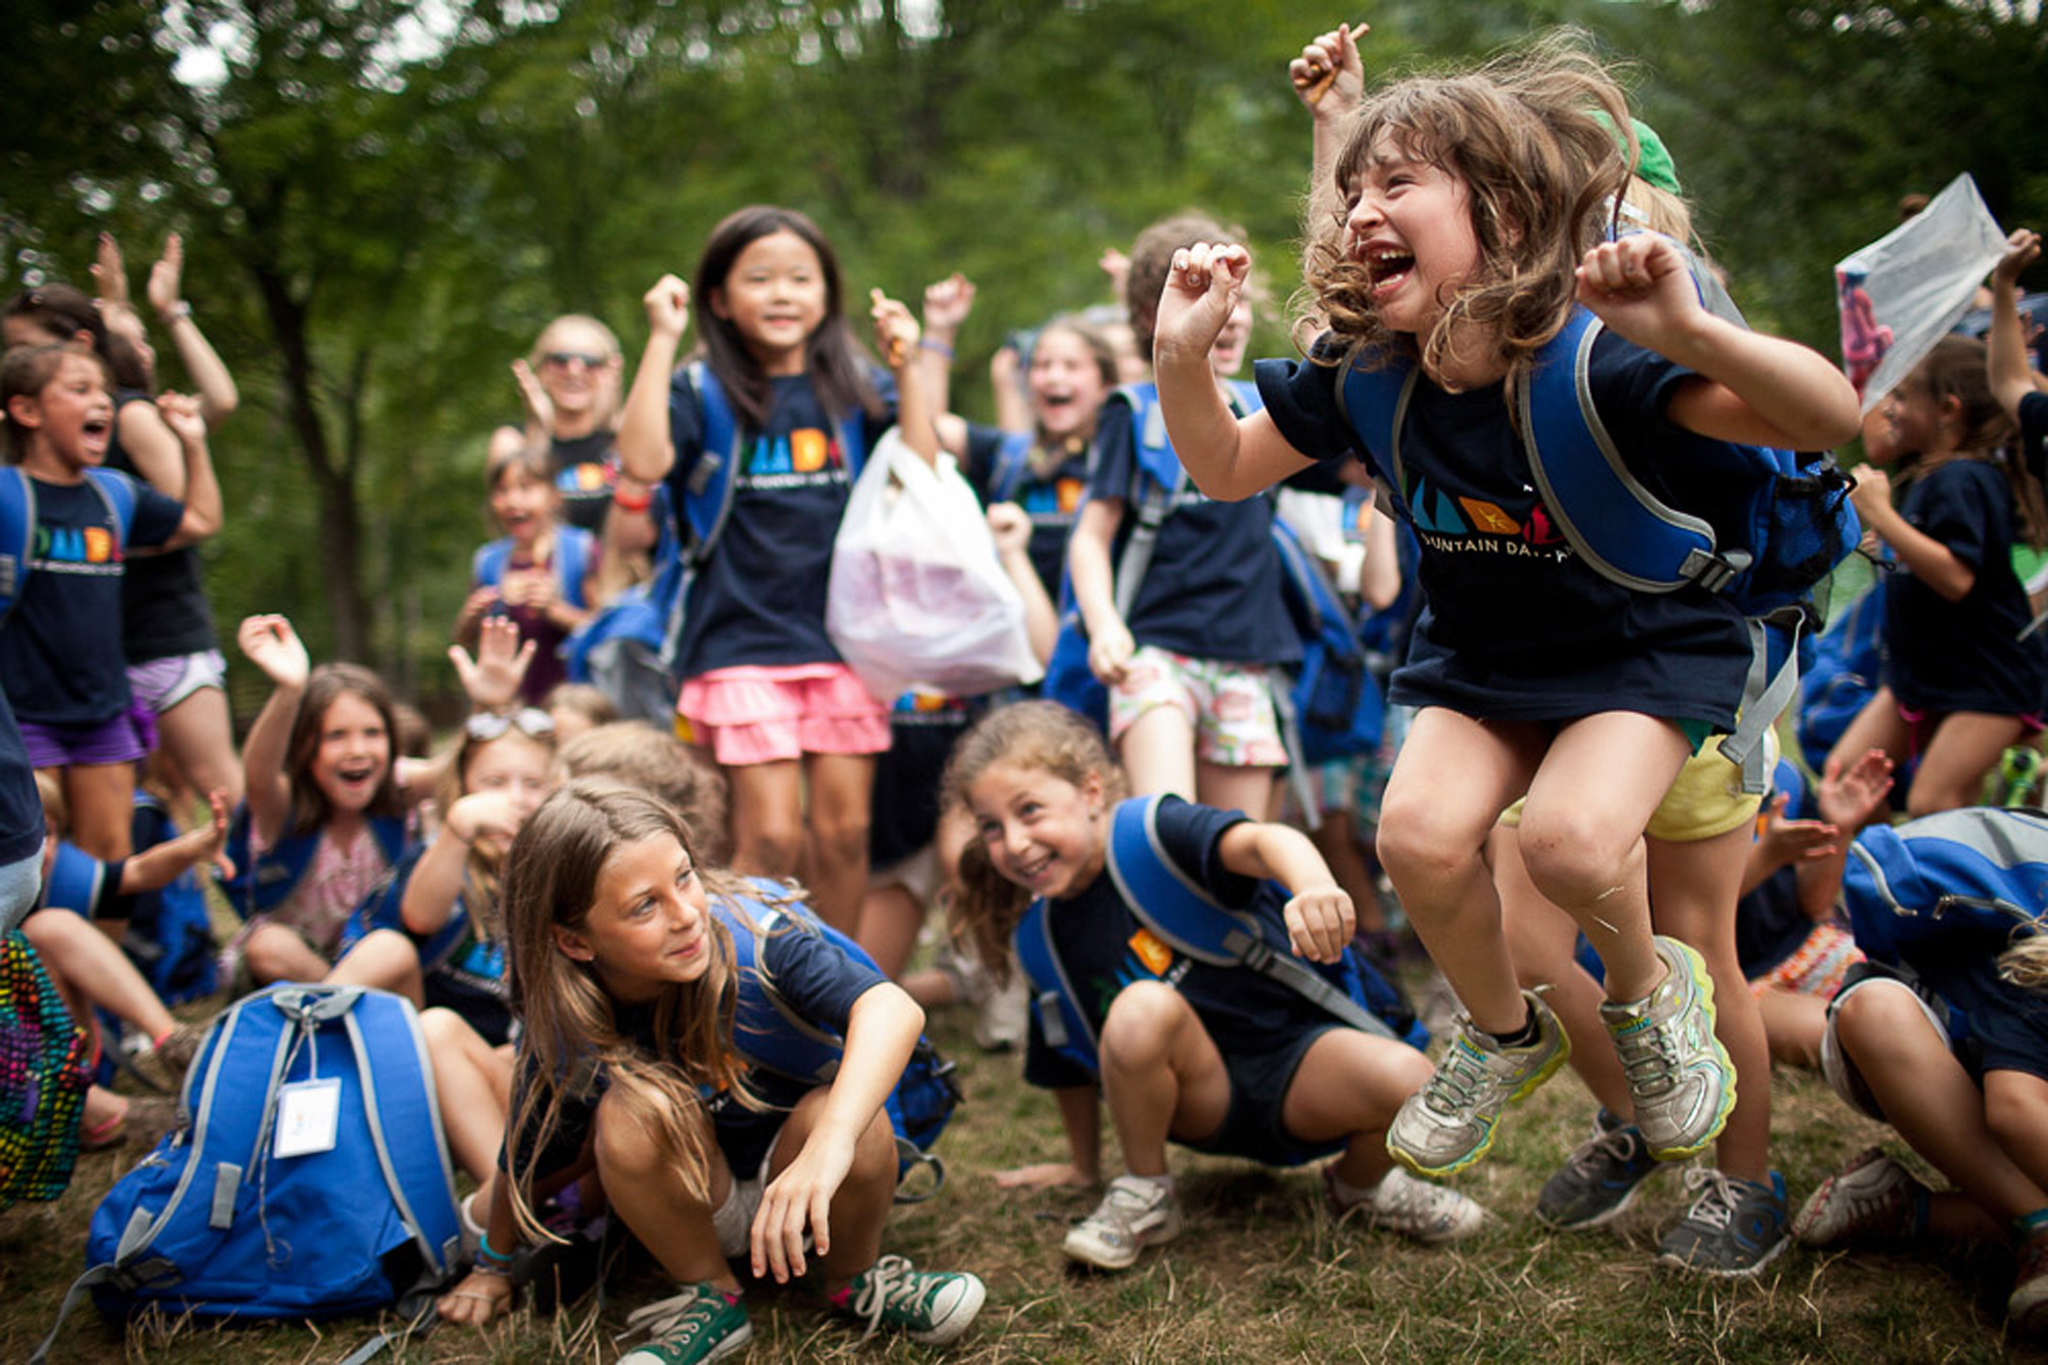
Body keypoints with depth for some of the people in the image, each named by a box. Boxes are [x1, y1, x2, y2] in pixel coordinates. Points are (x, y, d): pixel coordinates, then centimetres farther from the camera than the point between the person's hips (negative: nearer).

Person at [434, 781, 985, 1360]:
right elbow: (530, 1161, -2)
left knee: (848, 1108, -33)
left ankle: (854, 1278, -2)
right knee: (633, 1107, -29)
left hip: (789, 1172, 0)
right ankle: (709, 1298, -7)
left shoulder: (745, 928, -29)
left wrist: (829, 1145, -59)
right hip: (692, 1208, 1)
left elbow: (893, 1009, -44)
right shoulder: (564, 1028, -22)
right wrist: (493, 1265, 15)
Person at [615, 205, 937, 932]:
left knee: (845, 829, 5)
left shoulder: (851, 390, 11)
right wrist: (661, 340, -15)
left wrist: (905, 366, -5)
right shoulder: (700, 391, 2)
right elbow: (644, 461, -18)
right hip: (743, 639, -3)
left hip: (846, 633, 3)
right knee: (771, 835, -8)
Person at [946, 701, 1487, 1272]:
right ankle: (1145, 1195, -7)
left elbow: (1259, 841, -34)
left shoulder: (1158, 834, -13)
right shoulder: (1044, 938, 2)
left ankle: (1360, 1184, 5)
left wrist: (1314, 886, -56)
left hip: (1296, 1071, -2)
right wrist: (1082, 1166, 28)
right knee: (1141, 1009, -31)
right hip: (1198, 1101, 2)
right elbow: (1071, 1065, 18)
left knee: (1408, 1080, -32)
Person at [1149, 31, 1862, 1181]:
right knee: (1419, 832, -21)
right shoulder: (1362, 373, -13)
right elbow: (1227, 470, 2)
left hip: (1649, 649, -4)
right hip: (1479, 657, 5)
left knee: (1571, 837, -30)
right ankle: (1506, 1032, 11)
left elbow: (1833, 419, -36)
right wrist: (1184, 355, -18)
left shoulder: (1599, 359, -29)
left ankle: (1650, 989, 7)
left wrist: (1695, 333, -55)